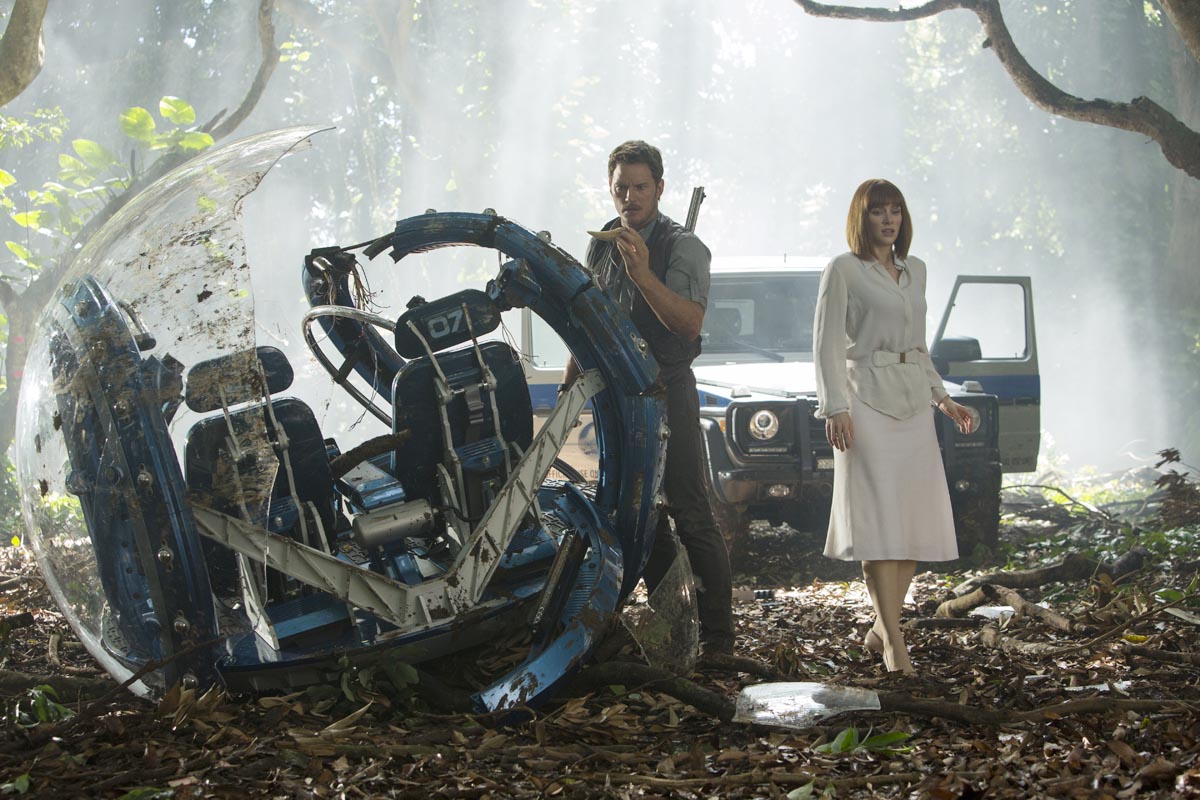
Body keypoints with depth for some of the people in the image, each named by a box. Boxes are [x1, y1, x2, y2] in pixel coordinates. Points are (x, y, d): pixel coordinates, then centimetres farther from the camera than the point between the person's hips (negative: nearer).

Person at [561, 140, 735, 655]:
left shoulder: (683, 247, -9)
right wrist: (568, 386, 20)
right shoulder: (600, 246, 12)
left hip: (666, 393, -7)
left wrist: (642, 273, -32)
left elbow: (689, 322, -23)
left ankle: (717, 636, -4)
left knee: (690, 515, -8)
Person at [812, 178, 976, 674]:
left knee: (916, 519, 4)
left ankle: (882, 628, 15)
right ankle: (892, 640, -11)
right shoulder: (843, 271, -2)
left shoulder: (915, 270, 16)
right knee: (879, 520, -10)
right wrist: (835, 408, -16)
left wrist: (942, 399, 17)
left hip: (912, 403, 7)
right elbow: (827, 345, -6)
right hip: (867, 400, -7)